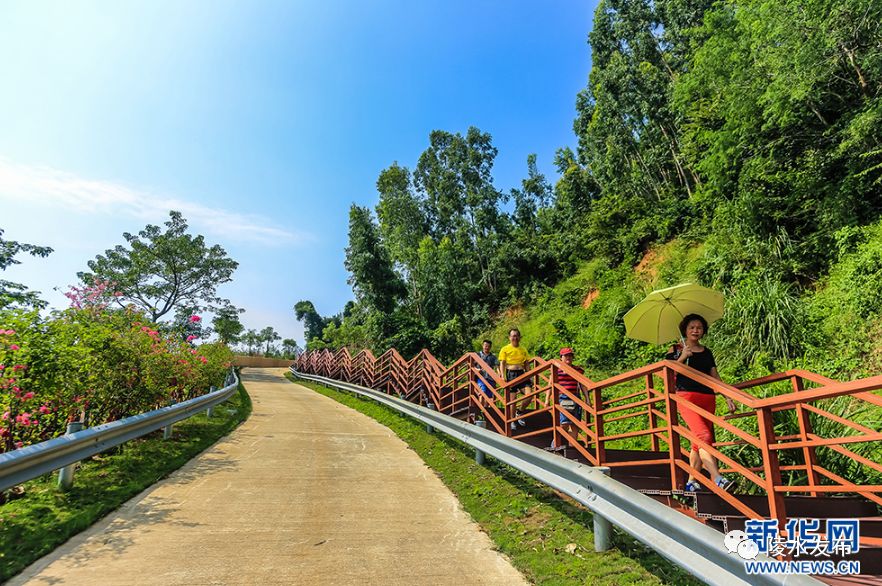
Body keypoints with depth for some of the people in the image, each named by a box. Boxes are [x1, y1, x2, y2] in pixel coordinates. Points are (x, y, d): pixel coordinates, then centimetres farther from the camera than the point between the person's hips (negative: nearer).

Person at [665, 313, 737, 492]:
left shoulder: (707, 352, 19)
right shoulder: (676, 350, 7)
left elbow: (715, 377, 21)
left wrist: (727, 397, 13)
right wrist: (682, 358, -11)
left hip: (708, 398, 5)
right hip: (687, 396, -5)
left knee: (698, 441, 5)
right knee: (704, 436, -22)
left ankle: (691, 482, 12)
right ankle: (717, 479, -27)